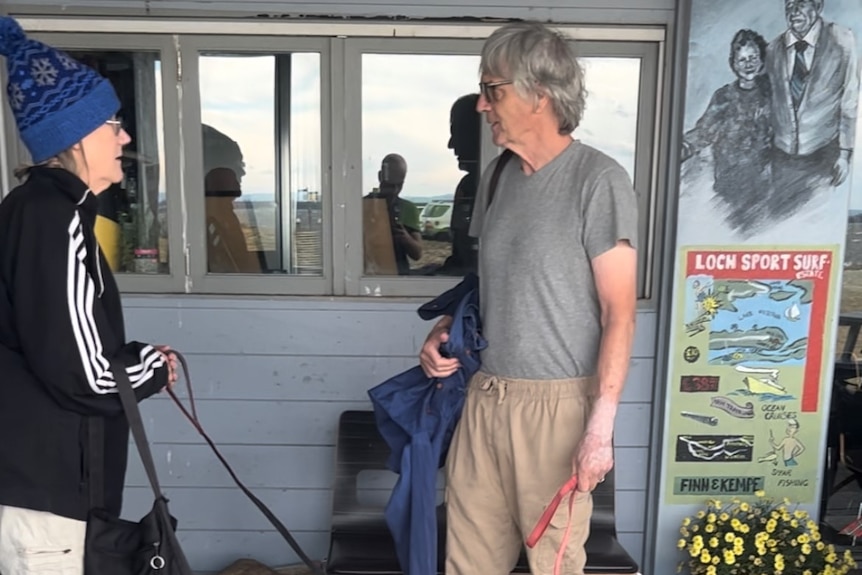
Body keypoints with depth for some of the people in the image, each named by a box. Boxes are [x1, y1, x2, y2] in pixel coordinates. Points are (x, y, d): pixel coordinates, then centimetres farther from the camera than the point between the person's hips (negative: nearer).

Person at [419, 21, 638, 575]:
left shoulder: (598, 180, -11)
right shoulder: (496, 176, 9)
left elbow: (619, 313, -13)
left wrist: (601, 426, -16)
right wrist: (444, 330, 4)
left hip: (557, 403, -6)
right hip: (485, 396, 6)